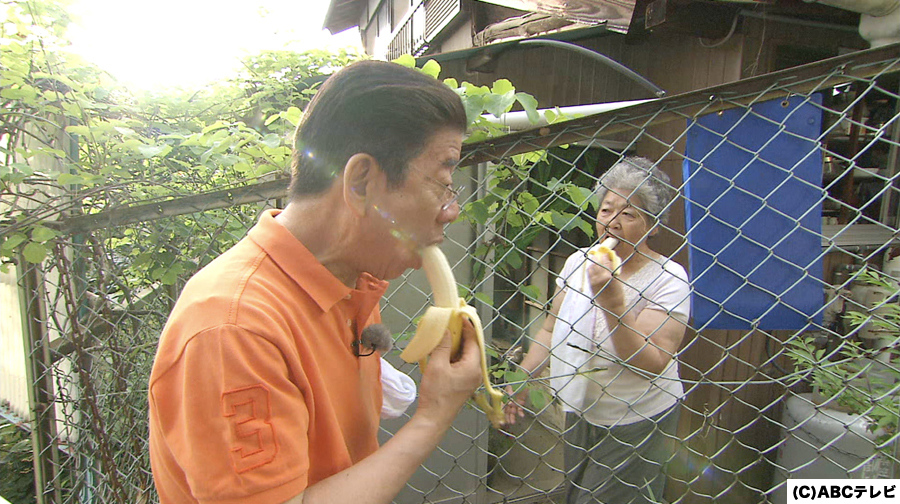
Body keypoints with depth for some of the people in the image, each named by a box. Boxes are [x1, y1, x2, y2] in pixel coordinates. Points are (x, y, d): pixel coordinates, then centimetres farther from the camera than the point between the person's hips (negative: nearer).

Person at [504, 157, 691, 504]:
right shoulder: (578, 262, -4)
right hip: (580, 412, 5)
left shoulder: (668, 278, -17)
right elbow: (552, 330, 5)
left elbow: (653, 364, -24)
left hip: (635, 423, -4)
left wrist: (613, 302, -32)